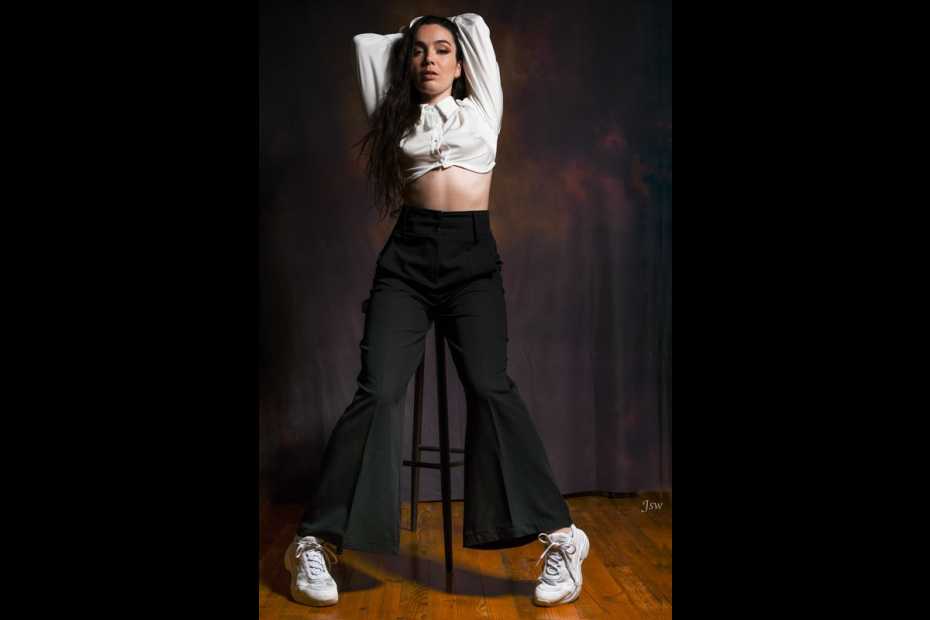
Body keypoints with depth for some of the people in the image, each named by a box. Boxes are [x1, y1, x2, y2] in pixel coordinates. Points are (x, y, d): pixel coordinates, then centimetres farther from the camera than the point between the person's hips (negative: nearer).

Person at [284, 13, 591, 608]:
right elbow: (367, 42, 30)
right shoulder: (397, 119, 20)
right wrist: (409, 38, 37)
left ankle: (561, 536, -18)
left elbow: (477, 24, 23)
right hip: (407, 256, 1)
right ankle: (317, 542, -11)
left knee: (490, 387, -20)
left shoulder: (480, 109, 18)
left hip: (473, 257, -1)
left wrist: (448, 29, 40)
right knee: (378, 392, -14)